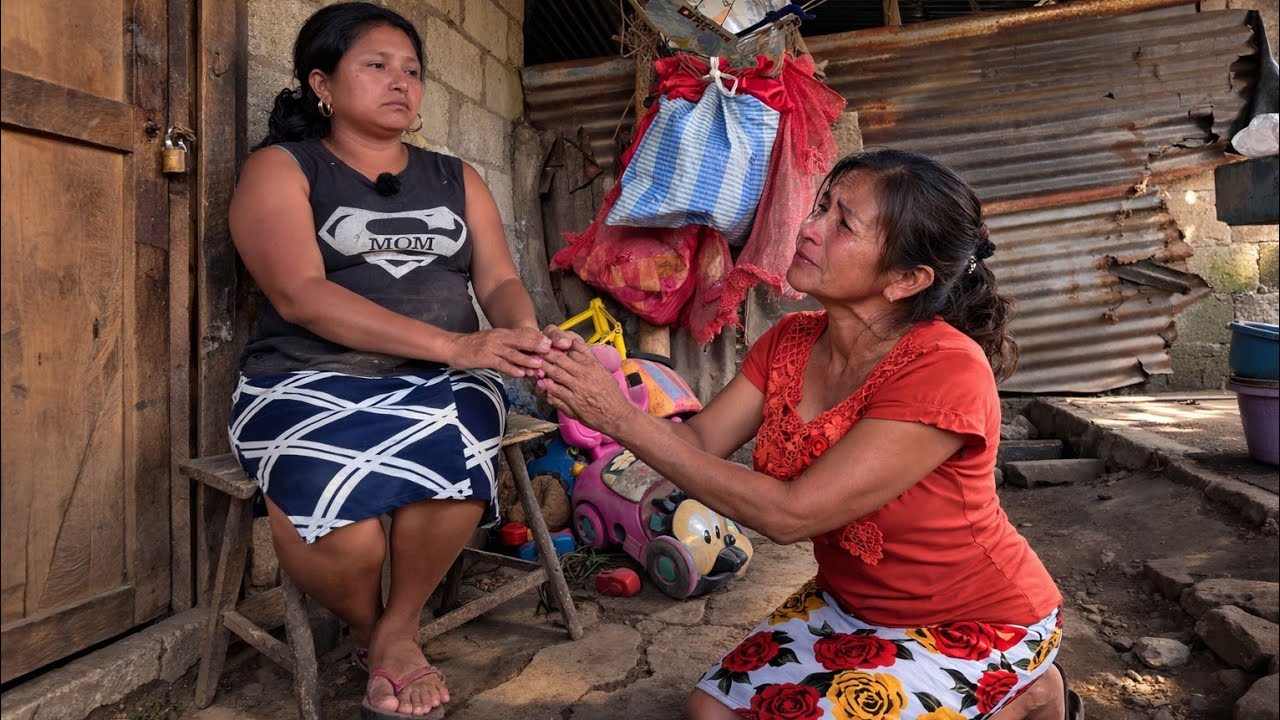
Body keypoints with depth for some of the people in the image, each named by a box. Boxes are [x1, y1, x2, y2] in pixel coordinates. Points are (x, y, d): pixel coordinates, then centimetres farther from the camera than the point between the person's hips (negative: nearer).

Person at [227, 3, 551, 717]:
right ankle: (365, 626, 8)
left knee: (446, 464, -32)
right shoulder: (281, 168, 5)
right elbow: (299, 295, -12)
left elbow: (500, 281, 8)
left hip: (442, 385, 3)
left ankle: (399, 627, 0)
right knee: (343, 541, -31)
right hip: (311, 381, -2)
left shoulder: (457, 179, 19)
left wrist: (524, 334, -19)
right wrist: (453, 344, -23)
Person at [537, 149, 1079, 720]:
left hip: (973, 624, -6)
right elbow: (699, 443, -10)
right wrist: (599, 389, -28)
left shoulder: (944, 369, -30)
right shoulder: (790, 342, -6)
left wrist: (623, 421, -32)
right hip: (853, 603, 7)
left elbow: (789, 513, -32)